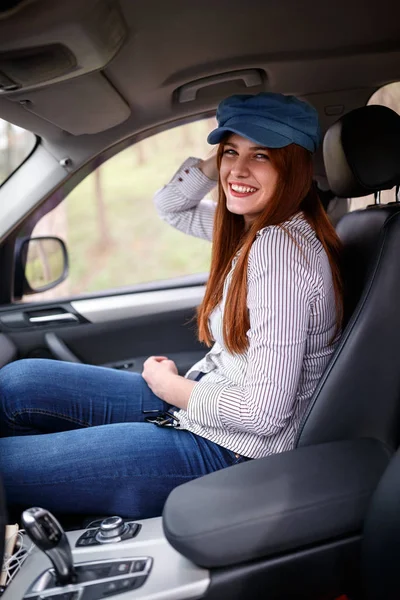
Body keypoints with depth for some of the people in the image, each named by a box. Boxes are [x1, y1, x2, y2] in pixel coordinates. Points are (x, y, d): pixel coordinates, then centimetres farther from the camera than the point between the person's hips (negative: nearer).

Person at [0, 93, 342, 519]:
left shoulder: (281, 246, -25)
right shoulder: (257, 225, 4)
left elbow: (264, 412, -27)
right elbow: (171, 207, 20)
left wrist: (170, 386, -9)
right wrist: (218, 161, 1)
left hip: (231, 451, -9)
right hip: (202, 399, 9)